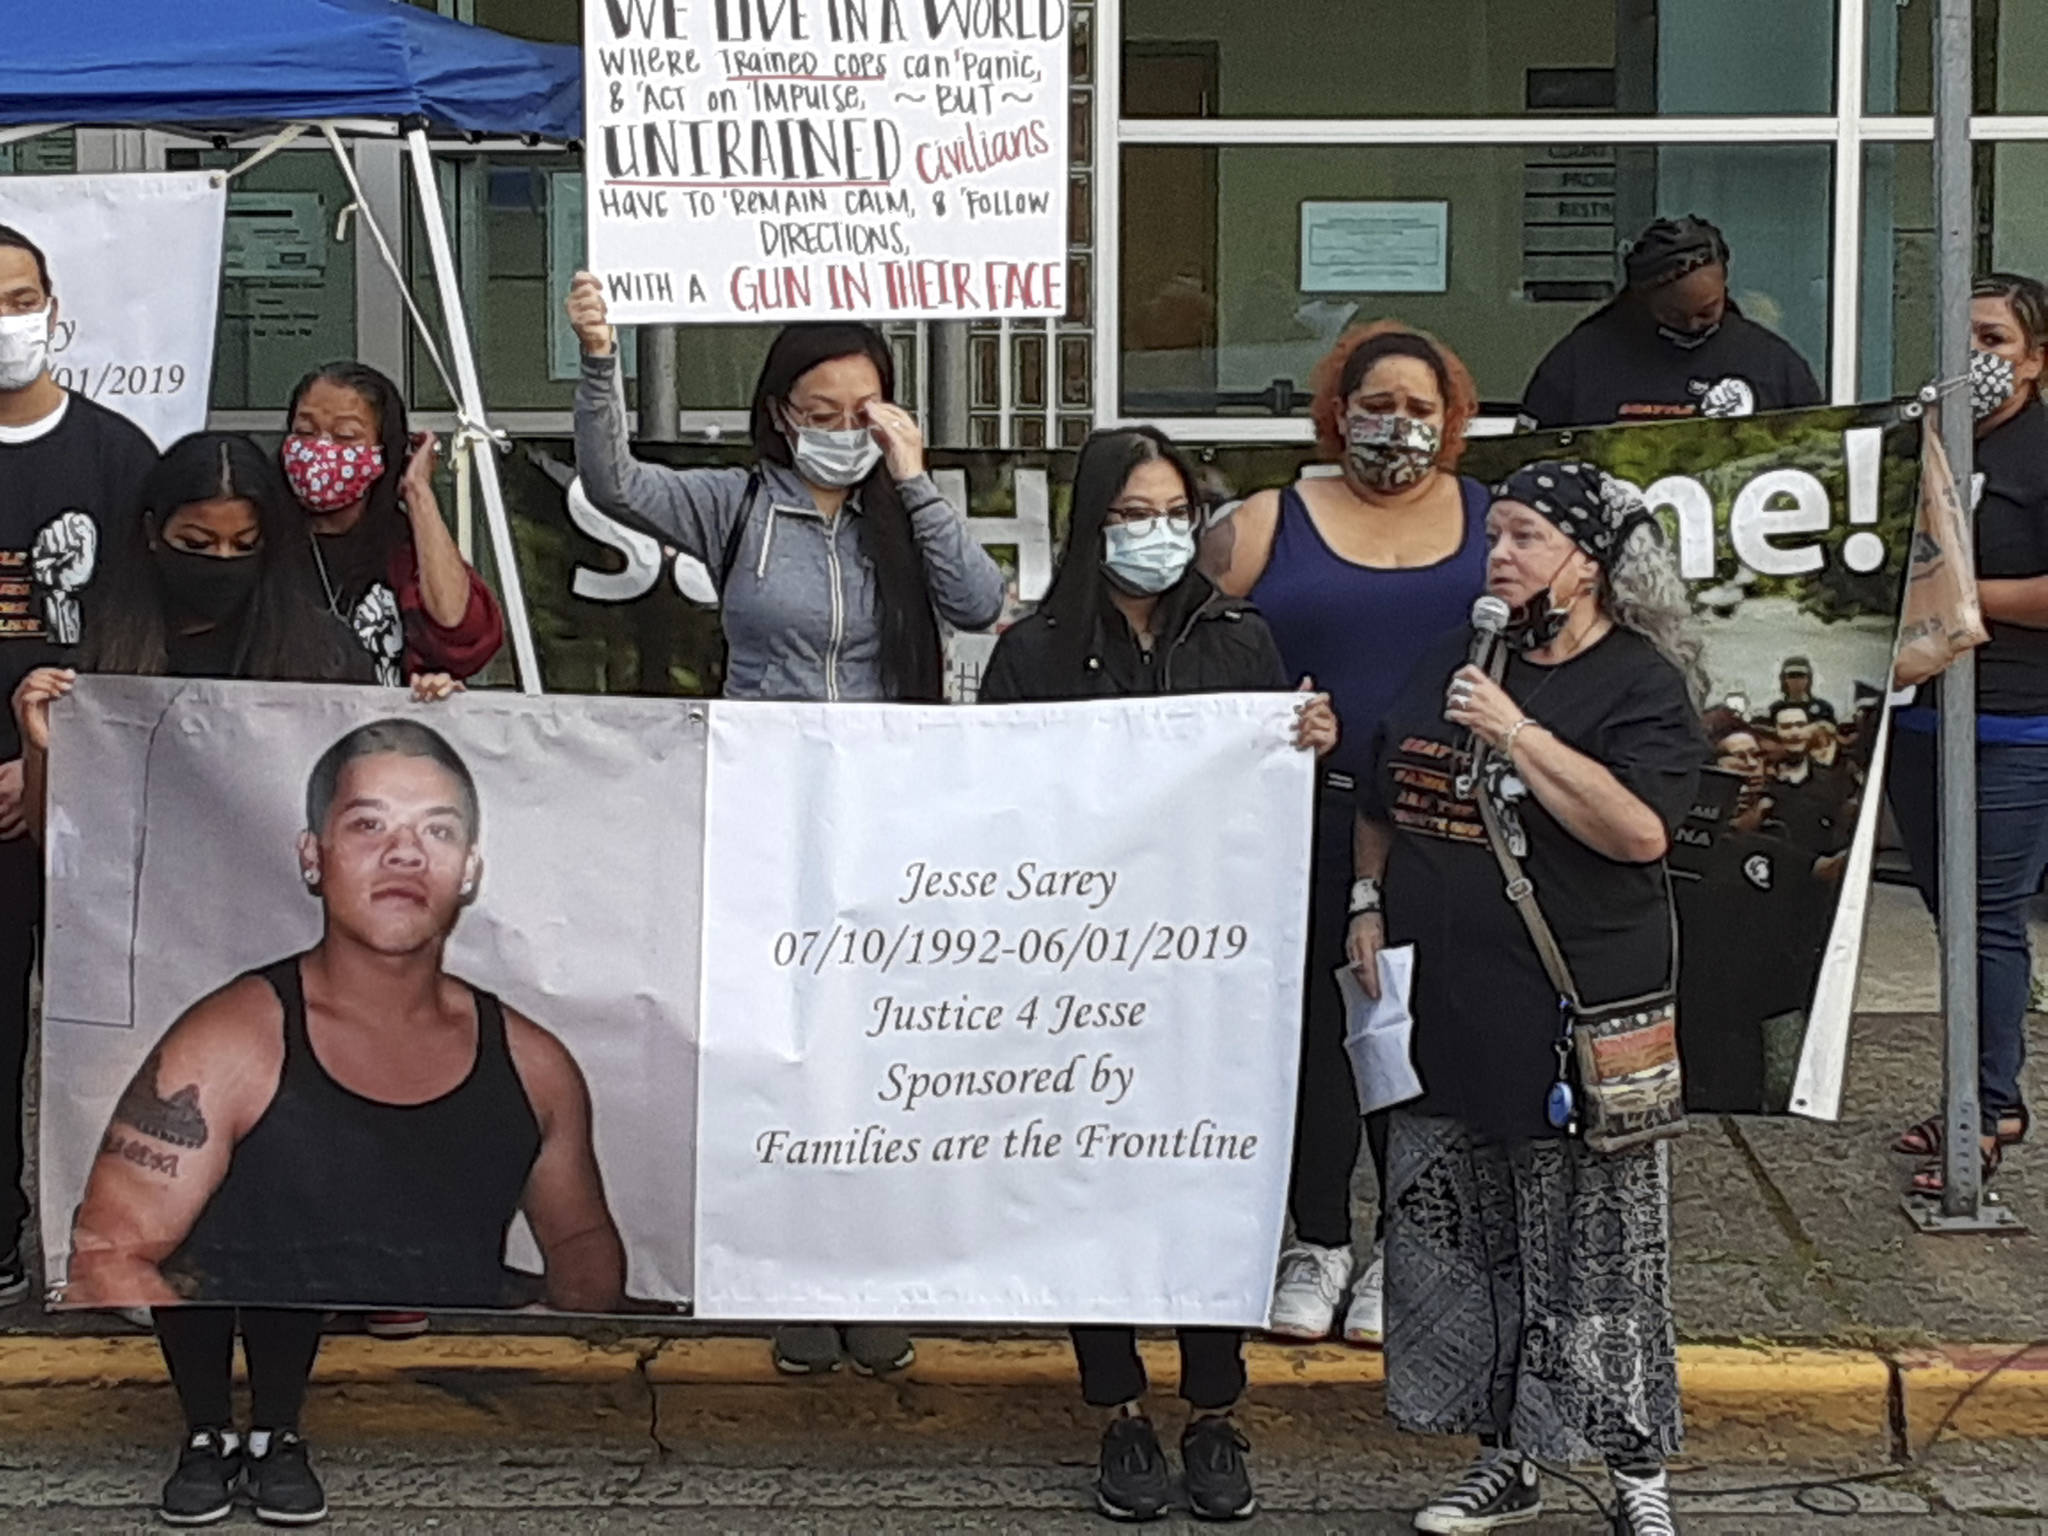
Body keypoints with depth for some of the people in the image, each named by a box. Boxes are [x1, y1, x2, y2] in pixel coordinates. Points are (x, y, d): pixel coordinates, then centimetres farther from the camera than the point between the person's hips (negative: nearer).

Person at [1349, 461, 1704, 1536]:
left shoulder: (1640, 682, -5)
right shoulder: (1453, 664, 14)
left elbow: (1638, 829, -21)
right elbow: (1381, 806, 24)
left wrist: (1517, 733, -21)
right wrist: (1371, 903, 10)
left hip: (1577, 1024, -6)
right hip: (1444, 1011, 6)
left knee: (1595, 1255, -1)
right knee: (1465, 1247, 11)